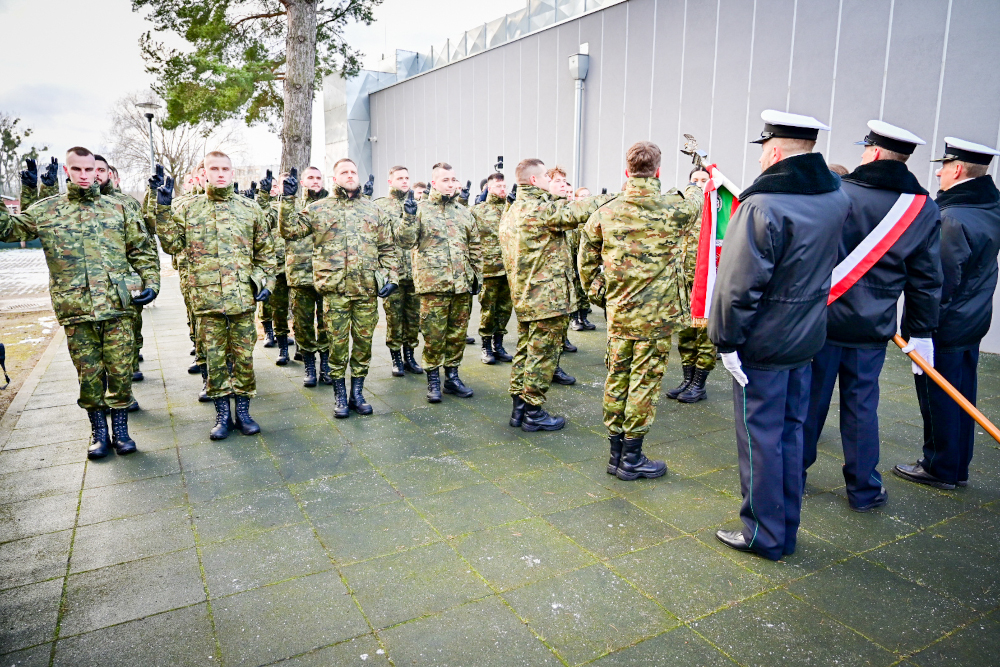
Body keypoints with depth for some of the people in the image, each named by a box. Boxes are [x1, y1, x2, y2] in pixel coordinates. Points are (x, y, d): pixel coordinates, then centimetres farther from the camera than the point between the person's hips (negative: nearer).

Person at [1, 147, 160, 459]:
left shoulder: (118, 208, 9)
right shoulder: (45, 210, 10)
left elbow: (143, 249, 10)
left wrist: (151, 282, 0)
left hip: (117, 307, 0)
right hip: (75, 310, 1)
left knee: (120, 371, 2)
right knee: (88, 374, 7)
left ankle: (120, 429, 17)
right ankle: (99, 432, 21)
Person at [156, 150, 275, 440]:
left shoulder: (250, 208, 8)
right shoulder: (187, 208, 7)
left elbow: (265, 251, 12)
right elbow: (172, 244, 1)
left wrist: (266, 280, 2)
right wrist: (164, 209, -6)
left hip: (243, 297, 0)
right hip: (206, 297, 0)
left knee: (244, 356, 7)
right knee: (214, 358, 7)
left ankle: (243, 411, 21)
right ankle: (222, 414, 20)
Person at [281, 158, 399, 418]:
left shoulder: (374, 210, 13)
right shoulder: (318, 208, 8)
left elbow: (387, 249, 13)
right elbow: (290, 231, 0)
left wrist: (391, 277, 2)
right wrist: (288, 200, -10)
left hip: (367, 289, 2)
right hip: (334, 289, -2)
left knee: (364, 343, 8)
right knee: (337, 344, 4)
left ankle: (357, 393, 22)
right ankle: (340, 396, 18)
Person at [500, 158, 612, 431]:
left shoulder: (510, 213, 12)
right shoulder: (540, 209, -18)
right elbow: (577, 212, -23)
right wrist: (612, 197, -11)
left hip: (523, 296, 9)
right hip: (548, 296, -9)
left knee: (525, 349, 16)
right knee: (542, 355, 0)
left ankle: (518, 407, 24)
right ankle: (533, 413, 9)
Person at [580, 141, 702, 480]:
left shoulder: (605, 213, -2)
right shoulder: (674, 209, -9)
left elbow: (586, 260, 5)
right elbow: (694, 201, 16)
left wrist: (599, 293, 17)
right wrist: (698, 184, 38)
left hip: (618, 311, 4)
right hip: (657, 313, -3)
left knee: (616, 376, 12)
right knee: (645, 381, 4)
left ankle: (616, 452, 24)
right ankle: (631, 458, 14)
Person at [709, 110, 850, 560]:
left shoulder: (763, 207, -22)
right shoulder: (836, 198, 3)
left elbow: (739, 283, -22)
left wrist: (727, 340, -14)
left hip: (763, 344, -8)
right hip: (807, 338, 8)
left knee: (760, 438, 5)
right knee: (790, 432, 17)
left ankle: (764, 535, 18)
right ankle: (787, 531, 31)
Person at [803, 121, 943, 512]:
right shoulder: (925, 210, 1)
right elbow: (926, 281, 4)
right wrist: (922, 332, 13)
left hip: (820, 318, -2)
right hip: (873, 328, 2)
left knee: (810, 399, 10)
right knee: (861, 405, 13)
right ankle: (863, 489, 24)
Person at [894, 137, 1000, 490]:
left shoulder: (954, 219, -23)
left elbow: (939, 282, -22)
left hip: (944, 327, -9)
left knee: (939, 399, 4)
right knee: (960, 398, 17)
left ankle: (939, 468, 17)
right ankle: (958, 468, 30)